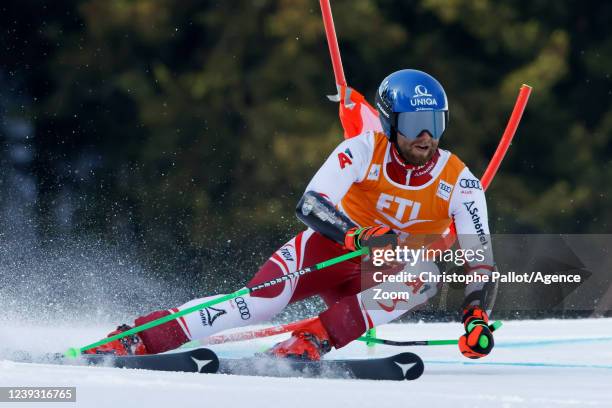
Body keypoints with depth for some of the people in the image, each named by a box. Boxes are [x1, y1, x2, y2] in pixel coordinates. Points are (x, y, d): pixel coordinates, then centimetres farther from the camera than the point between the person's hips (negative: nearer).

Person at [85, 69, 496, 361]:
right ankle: (136, 339, -27)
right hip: (334, 246, -2)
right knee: (262, 299, -29)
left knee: (421, 281, -33)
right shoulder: (363, 150, -17)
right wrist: (359, 236, -45)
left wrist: (477, 316, -30)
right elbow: (311, 204, -27)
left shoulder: (459, 182, -14)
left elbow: (480, 260, -12)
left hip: (383, 276, 2)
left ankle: (313, 340, -37)